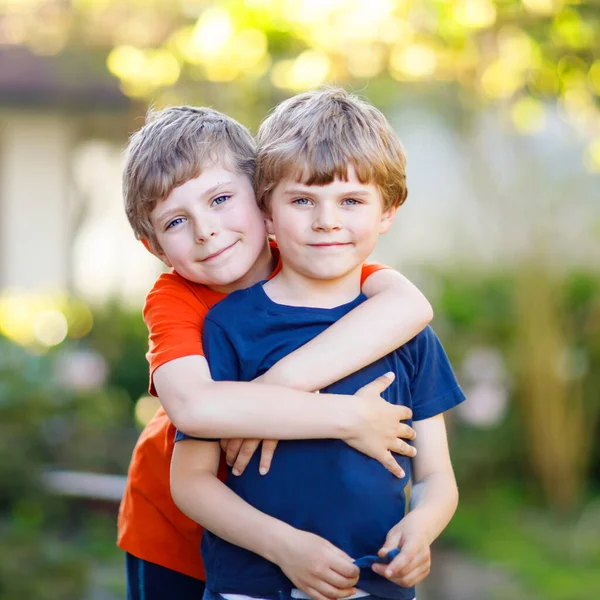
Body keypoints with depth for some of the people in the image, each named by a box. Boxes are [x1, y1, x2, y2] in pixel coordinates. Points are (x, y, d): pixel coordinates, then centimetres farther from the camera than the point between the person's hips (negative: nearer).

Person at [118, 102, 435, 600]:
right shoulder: (174, 300, -22)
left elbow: (411, 305, -37)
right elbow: (192, 406, -44)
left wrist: (281, 382, -43)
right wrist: (348, 417, -43)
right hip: (176, 534, -1)